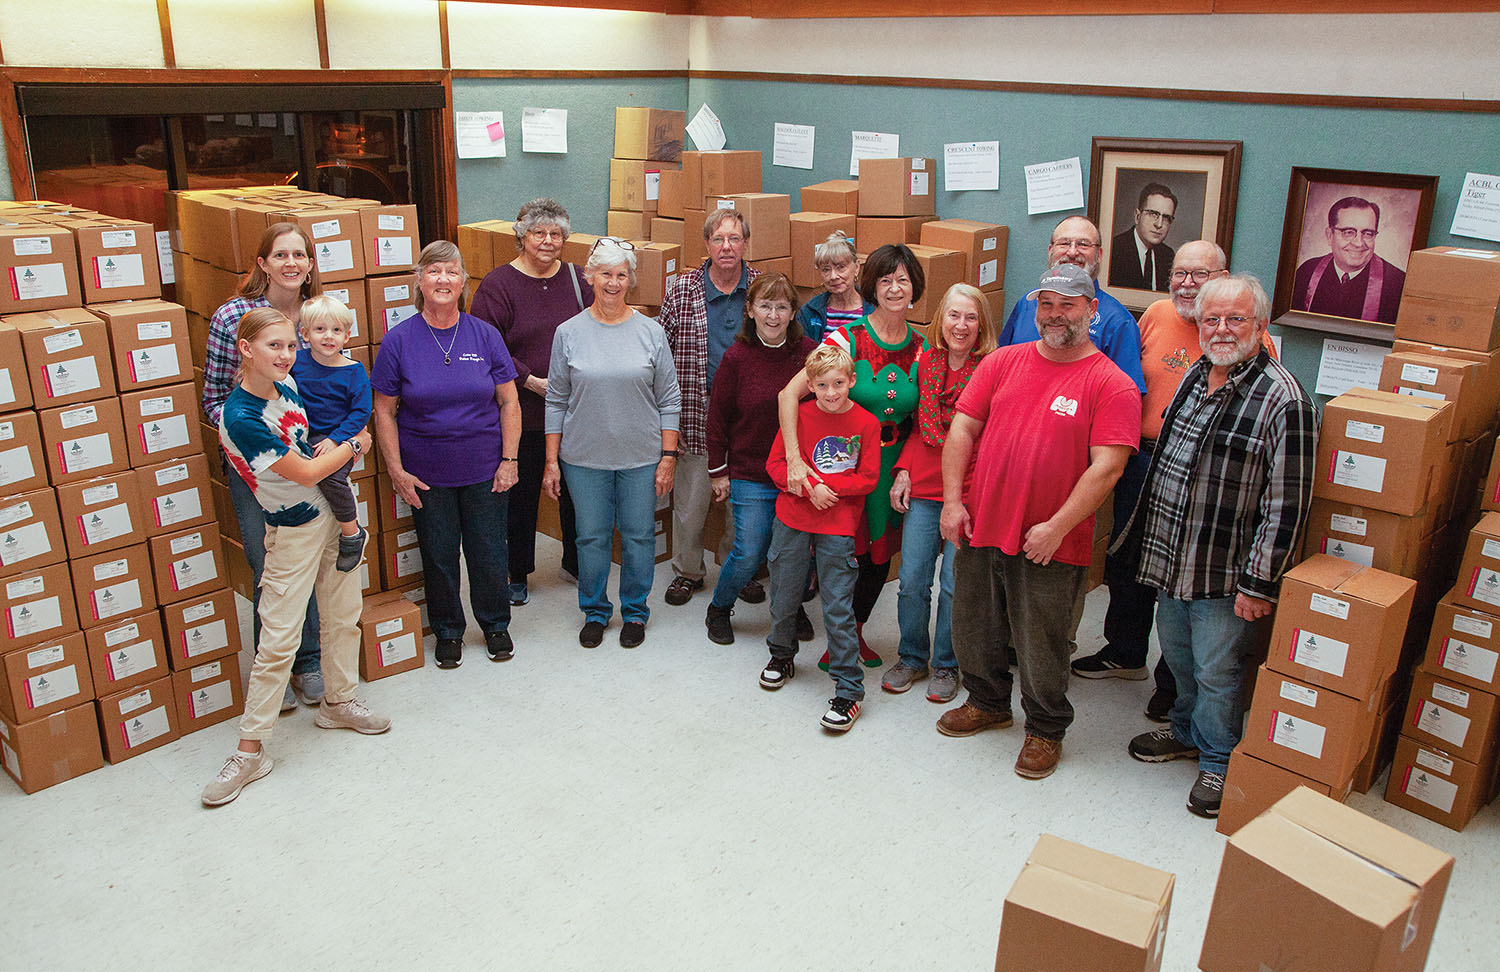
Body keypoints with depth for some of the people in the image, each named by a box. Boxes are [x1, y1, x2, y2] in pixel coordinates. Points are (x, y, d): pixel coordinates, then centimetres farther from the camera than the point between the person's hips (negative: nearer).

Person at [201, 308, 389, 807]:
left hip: (335, 511, 7)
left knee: (344, 616, 16)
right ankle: (250, 750, 7)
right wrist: (354, 445, -6)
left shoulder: (287, 383, -2)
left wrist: (335, 443, 3)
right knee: (279, 640, -4)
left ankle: (337, 701, 36)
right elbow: (305, 472, -18)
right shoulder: (240, 417, -25)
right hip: (293, 531, -7)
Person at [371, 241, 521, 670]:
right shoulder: (399, 340, -6)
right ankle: (447, 631, 32)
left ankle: (495, 624, 33)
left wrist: (509, 459, -3)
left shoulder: (484, 335, -3)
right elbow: (384, 411, -2)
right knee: (439, 555, 11)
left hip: (484, 471, 1)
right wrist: (396, 469, -6)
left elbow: (508, 402, 1)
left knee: (489, 553, 10)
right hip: (427, 474, 0)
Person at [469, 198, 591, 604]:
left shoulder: (576, 278, 6)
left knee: (575, 487, 14)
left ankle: (575, 561, 33)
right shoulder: (498, 284, -6)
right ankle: (518, 573, 23)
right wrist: (531, 381, -16)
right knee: (521, 492, 7)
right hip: (523, 412, -3)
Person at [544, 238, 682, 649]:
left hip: (641, 458, 0)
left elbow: (669, 400, 2)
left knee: (639, 536, 9)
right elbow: (557, 401, 3)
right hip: (584, 457, 0)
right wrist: (552, 461, 1)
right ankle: (595, 612, 29)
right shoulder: (569, 333, -1)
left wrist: (668, 456, -3)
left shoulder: (650, 332, -1)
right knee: (591, 536, 9)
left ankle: (634, 612, 28)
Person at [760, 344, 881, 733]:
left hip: (839, 528, -2)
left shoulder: (866, 423, -3)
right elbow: (775, 464, 0)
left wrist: (827, 485, -16)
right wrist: (810, 490, -14)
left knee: (838, 609, -3)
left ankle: (848, 688, 6)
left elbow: (868, 478, -4)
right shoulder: (799, 415, -1)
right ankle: (782, 655, 42)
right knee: (784, 597, 15)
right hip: (792, 522, 2)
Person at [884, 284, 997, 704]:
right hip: (923, 486, 4)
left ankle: (946, 665, 22)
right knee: (911, 579, 5)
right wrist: (903, 472, 6)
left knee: (954, 584, 2)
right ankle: (912, 658, 25)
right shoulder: (926, 362, 8)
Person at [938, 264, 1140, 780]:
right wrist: (953, 500, -2)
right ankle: (988, 703, 44)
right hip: (979, 527, 5)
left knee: (1040, 646, 8)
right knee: (972, 630, 19)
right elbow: (962, 430, 7)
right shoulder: (1003, 361, 6)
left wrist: (1057, 527, -18)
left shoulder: (1111, 385, -7)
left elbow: (1106, 467, -13)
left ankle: (1046, 730, 31)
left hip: (1050, 544, -4)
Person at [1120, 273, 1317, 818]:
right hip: (1169, 559, 7)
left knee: (1215, 672, 7)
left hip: (1224, 573, -7)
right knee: (1177, 656, 22)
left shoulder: (1282, 399, -19)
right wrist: (1151, 540, 18)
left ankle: (1218, 760, 28)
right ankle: (1186, 732, 45)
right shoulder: (1194, 376, 5)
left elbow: (1286, 505, -19)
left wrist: (1258, 583, -19)